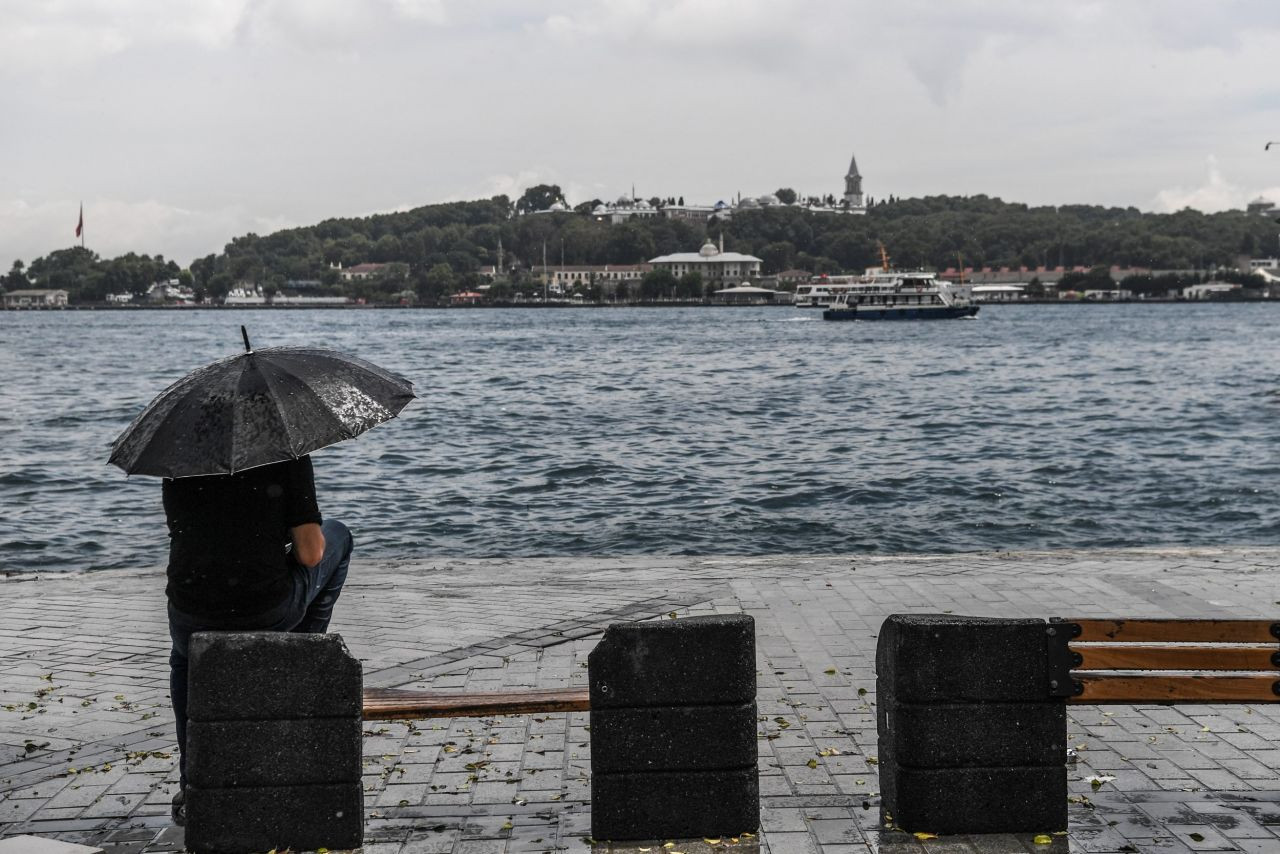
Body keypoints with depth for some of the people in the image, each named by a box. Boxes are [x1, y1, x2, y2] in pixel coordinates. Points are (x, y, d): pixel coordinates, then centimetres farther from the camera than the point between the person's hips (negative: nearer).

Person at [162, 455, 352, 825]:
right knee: (337, 535, 24)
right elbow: (310, 554, -9)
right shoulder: (287, 454, -8)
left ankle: (193, 789, 32)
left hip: (193, 617, 3)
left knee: (186, 660, 41)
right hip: (271, 614, -3)